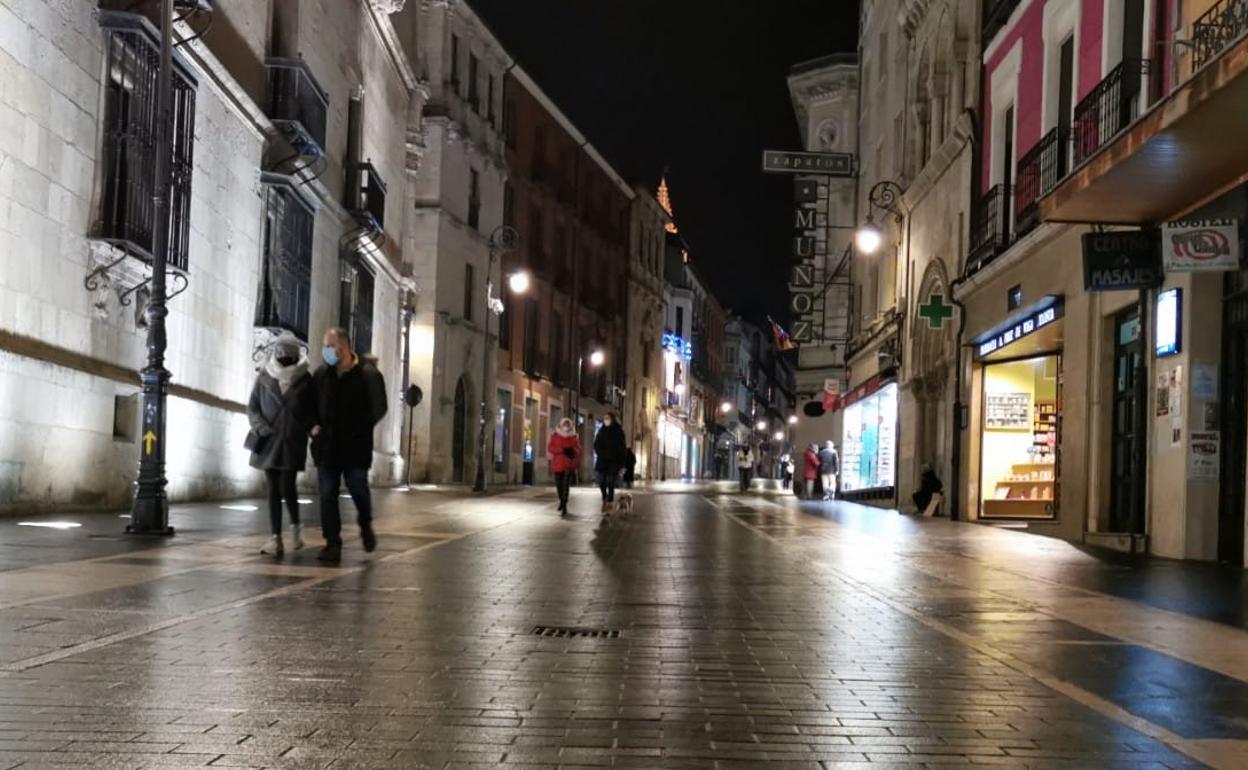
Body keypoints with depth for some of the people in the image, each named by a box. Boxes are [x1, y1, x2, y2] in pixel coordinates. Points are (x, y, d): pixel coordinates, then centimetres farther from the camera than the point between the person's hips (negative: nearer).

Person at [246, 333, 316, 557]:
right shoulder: (264, 378, 3)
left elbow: (314, 412, 8)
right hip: (268, 441, 2)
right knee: (273, 489, 4)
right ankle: (276, 538, 8)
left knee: (286, 487, -10)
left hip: (293, 443, -2)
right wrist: (261, 428, -6)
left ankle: (295, 525, 17)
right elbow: (252, 407, 7)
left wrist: (306, 428, -6)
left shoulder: (305, 380, 1)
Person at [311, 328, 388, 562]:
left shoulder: (368, 374, -6)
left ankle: (366, 526, 31)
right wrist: (314, 426, 1)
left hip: (355, 445, -4)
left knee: (358, 488, 2)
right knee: (327, 494, 1)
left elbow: (379, 408, -5)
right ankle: (333, 543, 7)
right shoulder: (321, 375, 9)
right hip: (327, 444, 4)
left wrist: (359, 429, -13)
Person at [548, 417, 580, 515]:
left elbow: (578, 449, 9)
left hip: (569, 464, -2)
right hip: (558, 463, 2)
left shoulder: (574, 437, 6)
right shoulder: (555, 435, 5)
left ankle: (564, 505, -16)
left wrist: (572, 451, -14)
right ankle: (562, 501, 33)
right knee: (558, 484, 9)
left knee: (566, 484, -14)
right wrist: (562, 450, -15)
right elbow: (550, 448, -2)